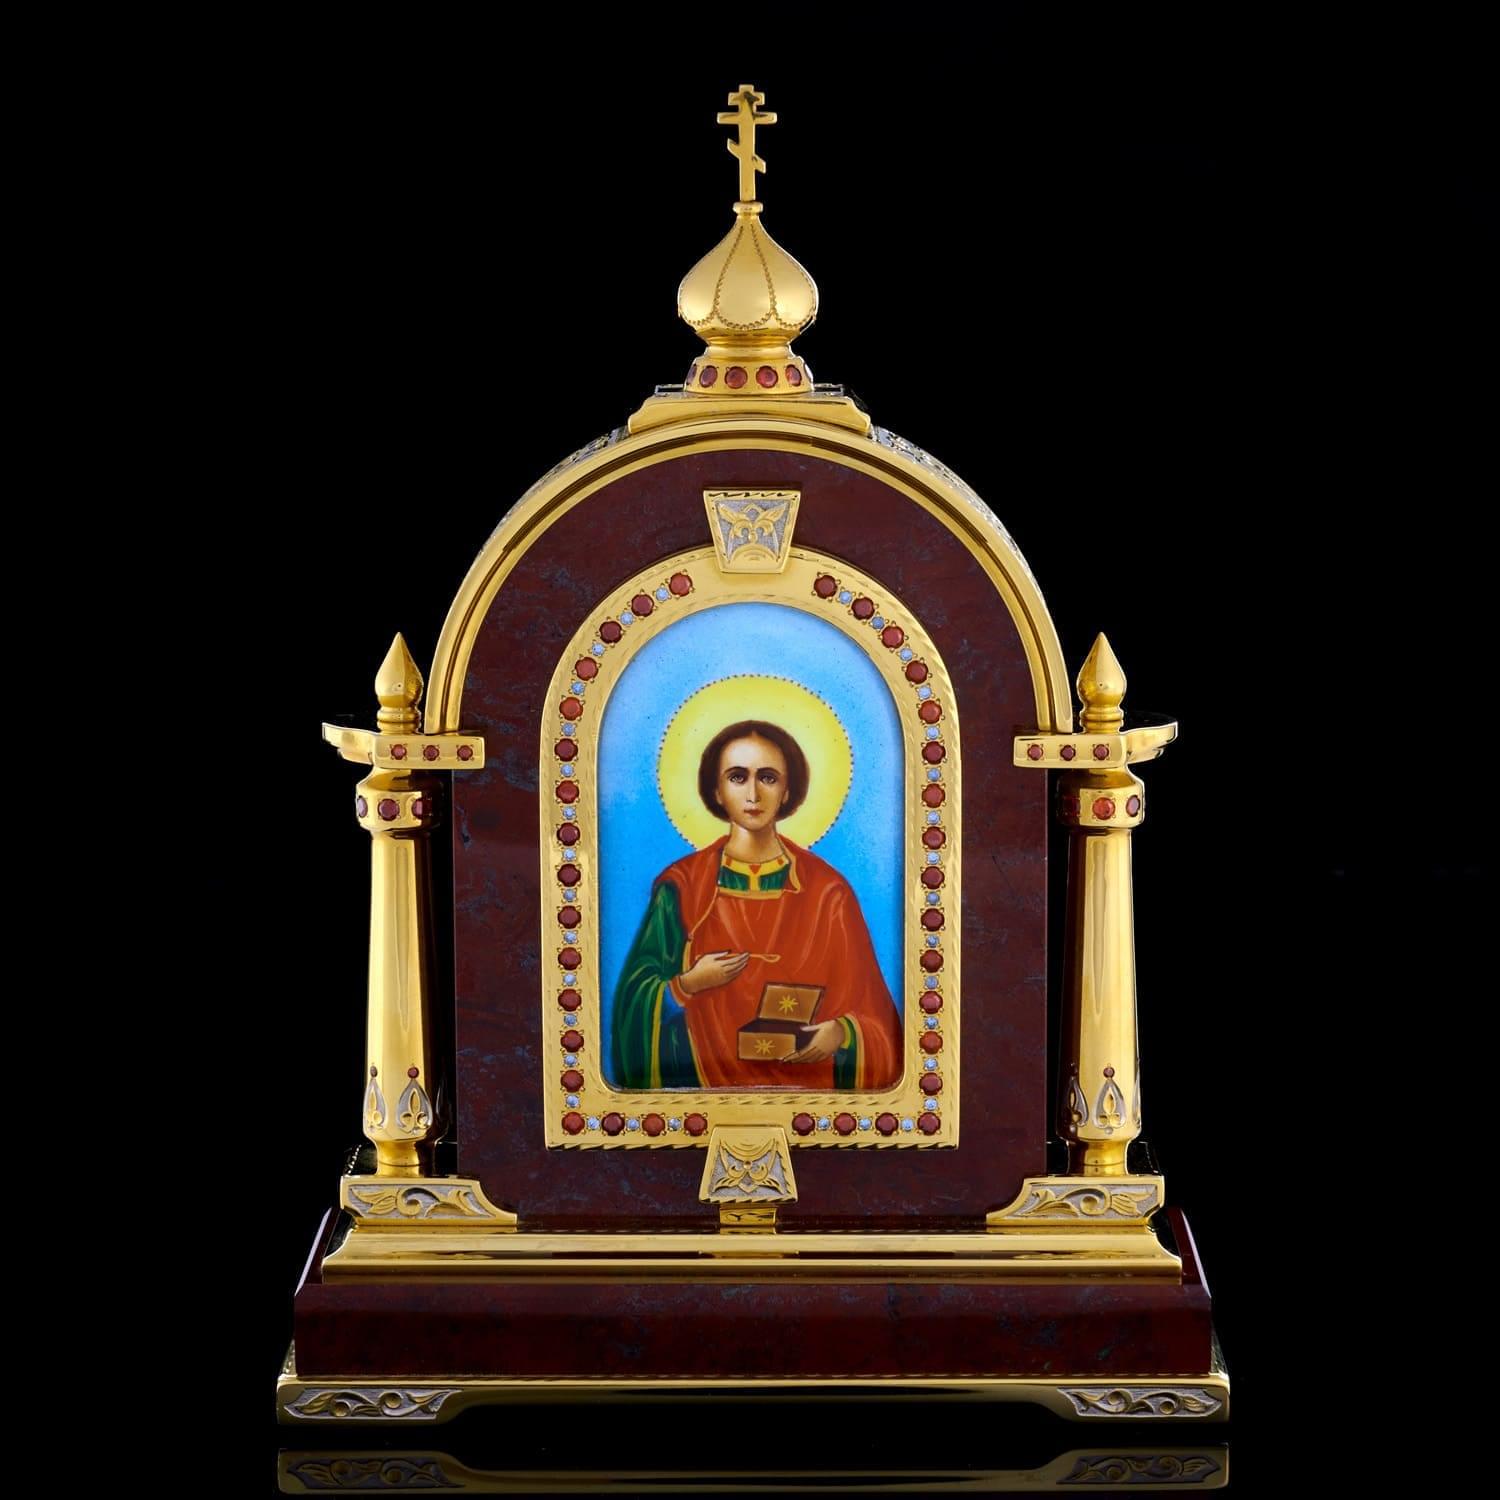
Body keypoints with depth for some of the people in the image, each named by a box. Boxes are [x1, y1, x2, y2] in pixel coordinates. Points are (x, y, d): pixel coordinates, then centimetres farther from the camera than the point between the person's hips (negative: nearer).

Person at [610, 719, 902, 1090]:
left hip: (806, 1077, 0)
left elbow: (866, 1007, 6)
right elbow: (637, 996, 6)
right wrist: (688, 984, -12)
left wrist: (842, 1032, -14)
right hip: (705, 1080, 0)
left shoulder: (827, 891, 4)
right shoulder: (681, 886, 4)